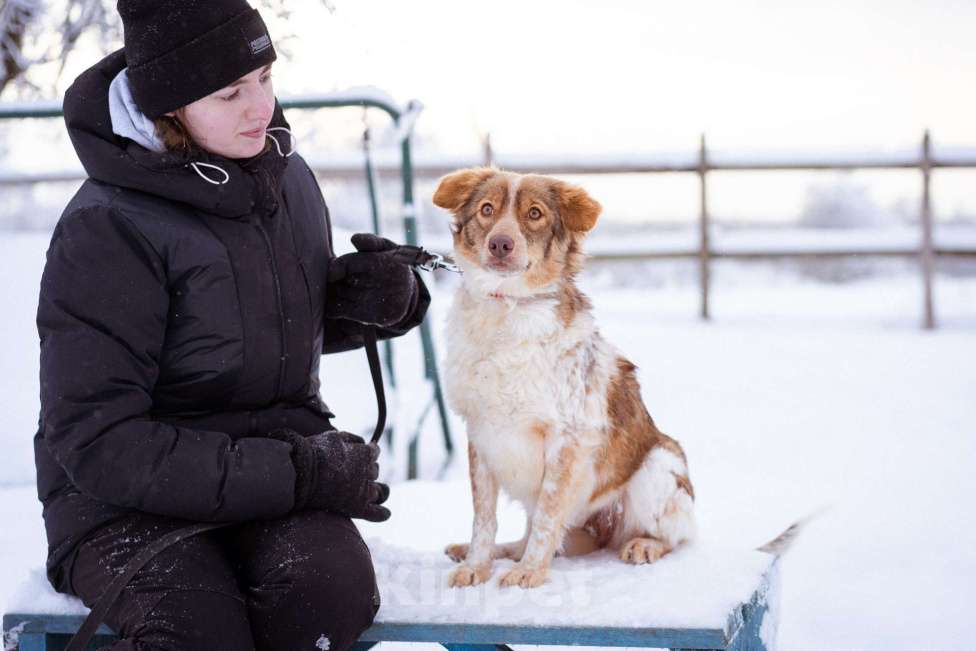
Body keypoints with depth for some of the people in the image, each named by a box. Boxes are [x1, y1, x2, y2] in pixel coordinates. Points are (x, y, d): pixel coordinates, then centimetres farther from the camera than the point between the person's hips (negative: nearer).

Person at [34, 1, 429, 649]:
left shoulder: (287, 176, 6)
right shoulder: (107, 230, -15)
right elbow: (95, 443, -18)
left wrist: (384, 295, -1)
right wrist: (296, 473, -22)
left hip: (277, 460, 5)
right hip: (125, 497, -5)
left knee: (332, 586, -29)